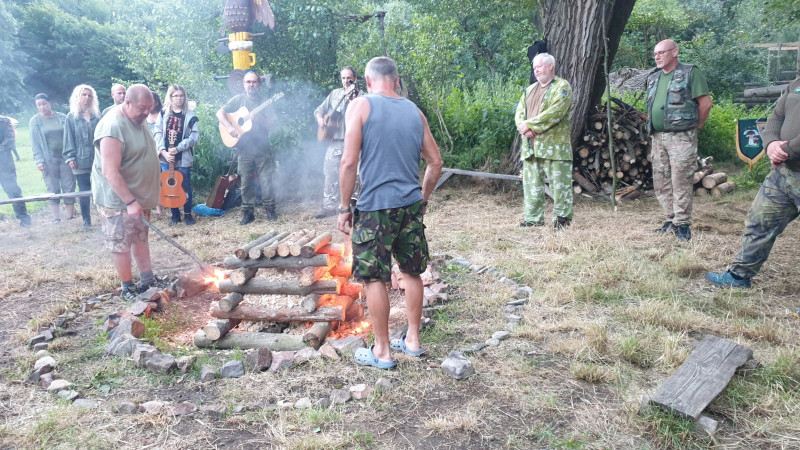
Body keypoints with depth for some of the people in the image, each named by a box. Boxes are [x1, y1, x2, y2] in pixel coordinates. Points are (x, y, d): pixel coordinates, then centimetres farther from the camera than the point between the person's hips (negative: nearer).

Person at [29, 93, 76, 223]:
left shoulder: (62, 118, 4)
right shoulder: (35, 121, 3)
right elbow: (35, 143, 0)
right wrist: (39, 161, -8)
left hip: (65, 157, 0)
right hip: (49, 160, 0)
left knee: (69, 188, 0)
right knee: (53, 190, 2)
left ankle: (70, 217, 7)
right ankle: (56, 219, 7)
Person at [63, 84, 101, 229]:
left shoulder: (96, 116, 9)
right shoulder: (71, 117, 4)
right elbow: (69, 139, 3)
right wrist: (70, 157, -5)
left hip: (98, 159, 1)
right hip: (81, 161, -1)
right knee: (84, 191, 4)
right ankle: (86, 219, 13)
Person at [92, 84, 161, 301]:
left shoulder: (138, 120, 6)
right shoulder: (113, 127, -24)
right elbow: (110, 172, -28)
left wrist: (147, 198, 18)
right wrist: (130, 202, -29)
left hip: (139, 196, 9)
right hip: (118, 199, -9)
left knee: (141, 238, 16)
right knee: (122, 244, 3)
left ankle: (147, 279, 27)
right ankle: (127, 288, 15)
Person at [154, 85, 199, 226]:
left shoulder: (190, 116, 0)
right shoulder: (163, 114, 7)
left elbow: (194, 137, -7)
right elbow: (158, 134, 1)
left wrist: (178, 148, -16)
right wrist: (164, 152, -12)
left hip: (183, 158, -2)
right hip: (166, 157, 2)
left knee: (185, 187, 3)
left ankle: (188, 214, 20)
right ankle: (175, 215, 19)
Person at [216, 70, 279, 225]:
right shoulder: (238, 100, 7)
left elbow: (272, 125, 0)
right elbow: (220, 113, 1)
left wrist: (260, 119, -18)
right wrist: (229, 127, -14)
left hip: (262, 148, 0)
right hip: (244, 148, 0)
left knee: (266, 180, -2)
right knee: (246, 182, 5)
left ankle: (270, 209, 12)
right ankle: (248, 212, 15)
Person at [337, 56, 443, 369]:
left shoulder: (361, 106, -5)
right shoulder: (414, 111, 11)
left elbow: (349, 162, -12)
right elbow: (436, 162, 12)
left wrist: (344, 207, -5)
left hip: (375, 206, -5)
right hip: (411, 204, 6)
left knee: (375, 278, 5)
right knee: (412, 273, 16)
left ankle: (382, 352, 14)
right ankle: (412, 340, 28)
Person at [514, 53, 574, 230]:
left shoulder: (562, 87, -2)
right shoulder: (529, 90, 21)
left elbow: (555, 112, -17)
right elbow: (519, 113, 12)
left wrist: (530, 124, -16)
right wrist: (524, 127, -10)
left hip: (554, 144, -6)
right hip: (530, 145, 7)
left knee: (559, 182, -3)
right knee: (531, 182, 9)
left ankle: (561, 217, 6)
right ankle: (533, 217, 17)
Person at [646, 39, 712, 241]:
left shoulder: (690, 73, -3)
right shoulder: (653, 79, 17)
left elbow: (705, 103, -6)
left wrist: (695, 127, -1)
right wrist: (651, 123, 14)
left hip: (681, 137, -7)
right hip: (658, 138, 7)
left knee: (681, 182, -7)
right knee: (661, 182, 9)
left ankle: (683, 224, 1)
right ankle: (671, 220, 19)